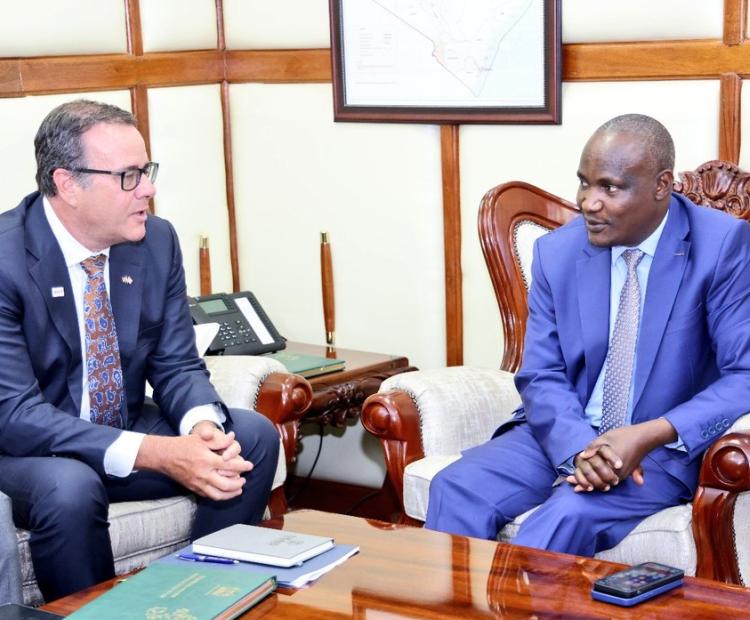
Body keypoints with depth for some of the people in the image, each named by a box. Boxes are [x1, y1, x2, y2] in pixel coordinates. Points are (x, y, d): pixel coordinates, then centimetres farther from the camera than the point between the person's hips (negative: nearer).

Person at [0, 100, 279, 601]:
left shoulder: (158, 241, -5)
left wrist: (202, 425, -24)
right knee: (69, 488, -36)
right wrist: (155, 454, -34)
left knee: (254, 436, -11)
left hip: (131, 430, 6)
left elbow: (177, 365, 1)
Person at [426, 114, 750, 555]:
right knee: (455, 489, -21)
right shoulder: (557, 252, 1)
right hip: (567, 434, 4)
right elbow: (542, 378, 1)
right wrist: (580, 447, -21)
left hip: (665, 448, -3)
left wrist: (651, 436, -26)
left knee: (572, 512, -32)